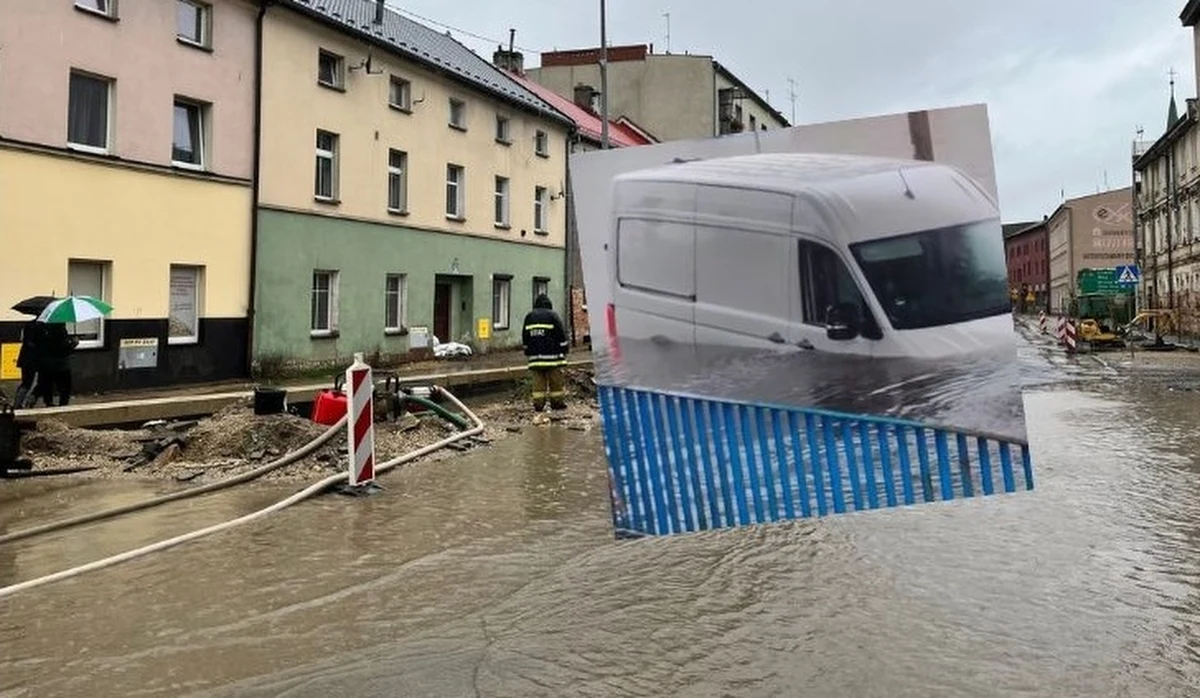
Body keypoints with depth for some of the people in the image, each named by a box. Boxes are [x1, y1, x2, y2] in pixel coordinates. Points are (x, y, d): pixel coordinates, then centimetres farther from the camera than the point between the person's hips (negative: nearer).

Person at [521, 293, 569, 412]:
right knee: (556, 380, 4)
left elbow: (525, 338, 16)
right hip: (552, 355, -4)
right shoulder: (553, 315, -2)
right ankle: (557, 402, 8)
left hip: (535, 356, 4)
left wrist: (527, 354, 24)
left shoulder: (529, 317, 11)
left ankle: (538, 404, 3)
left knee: (538, 381, 5)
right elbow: (561, 335, -3)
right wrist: (564, 352, 5)